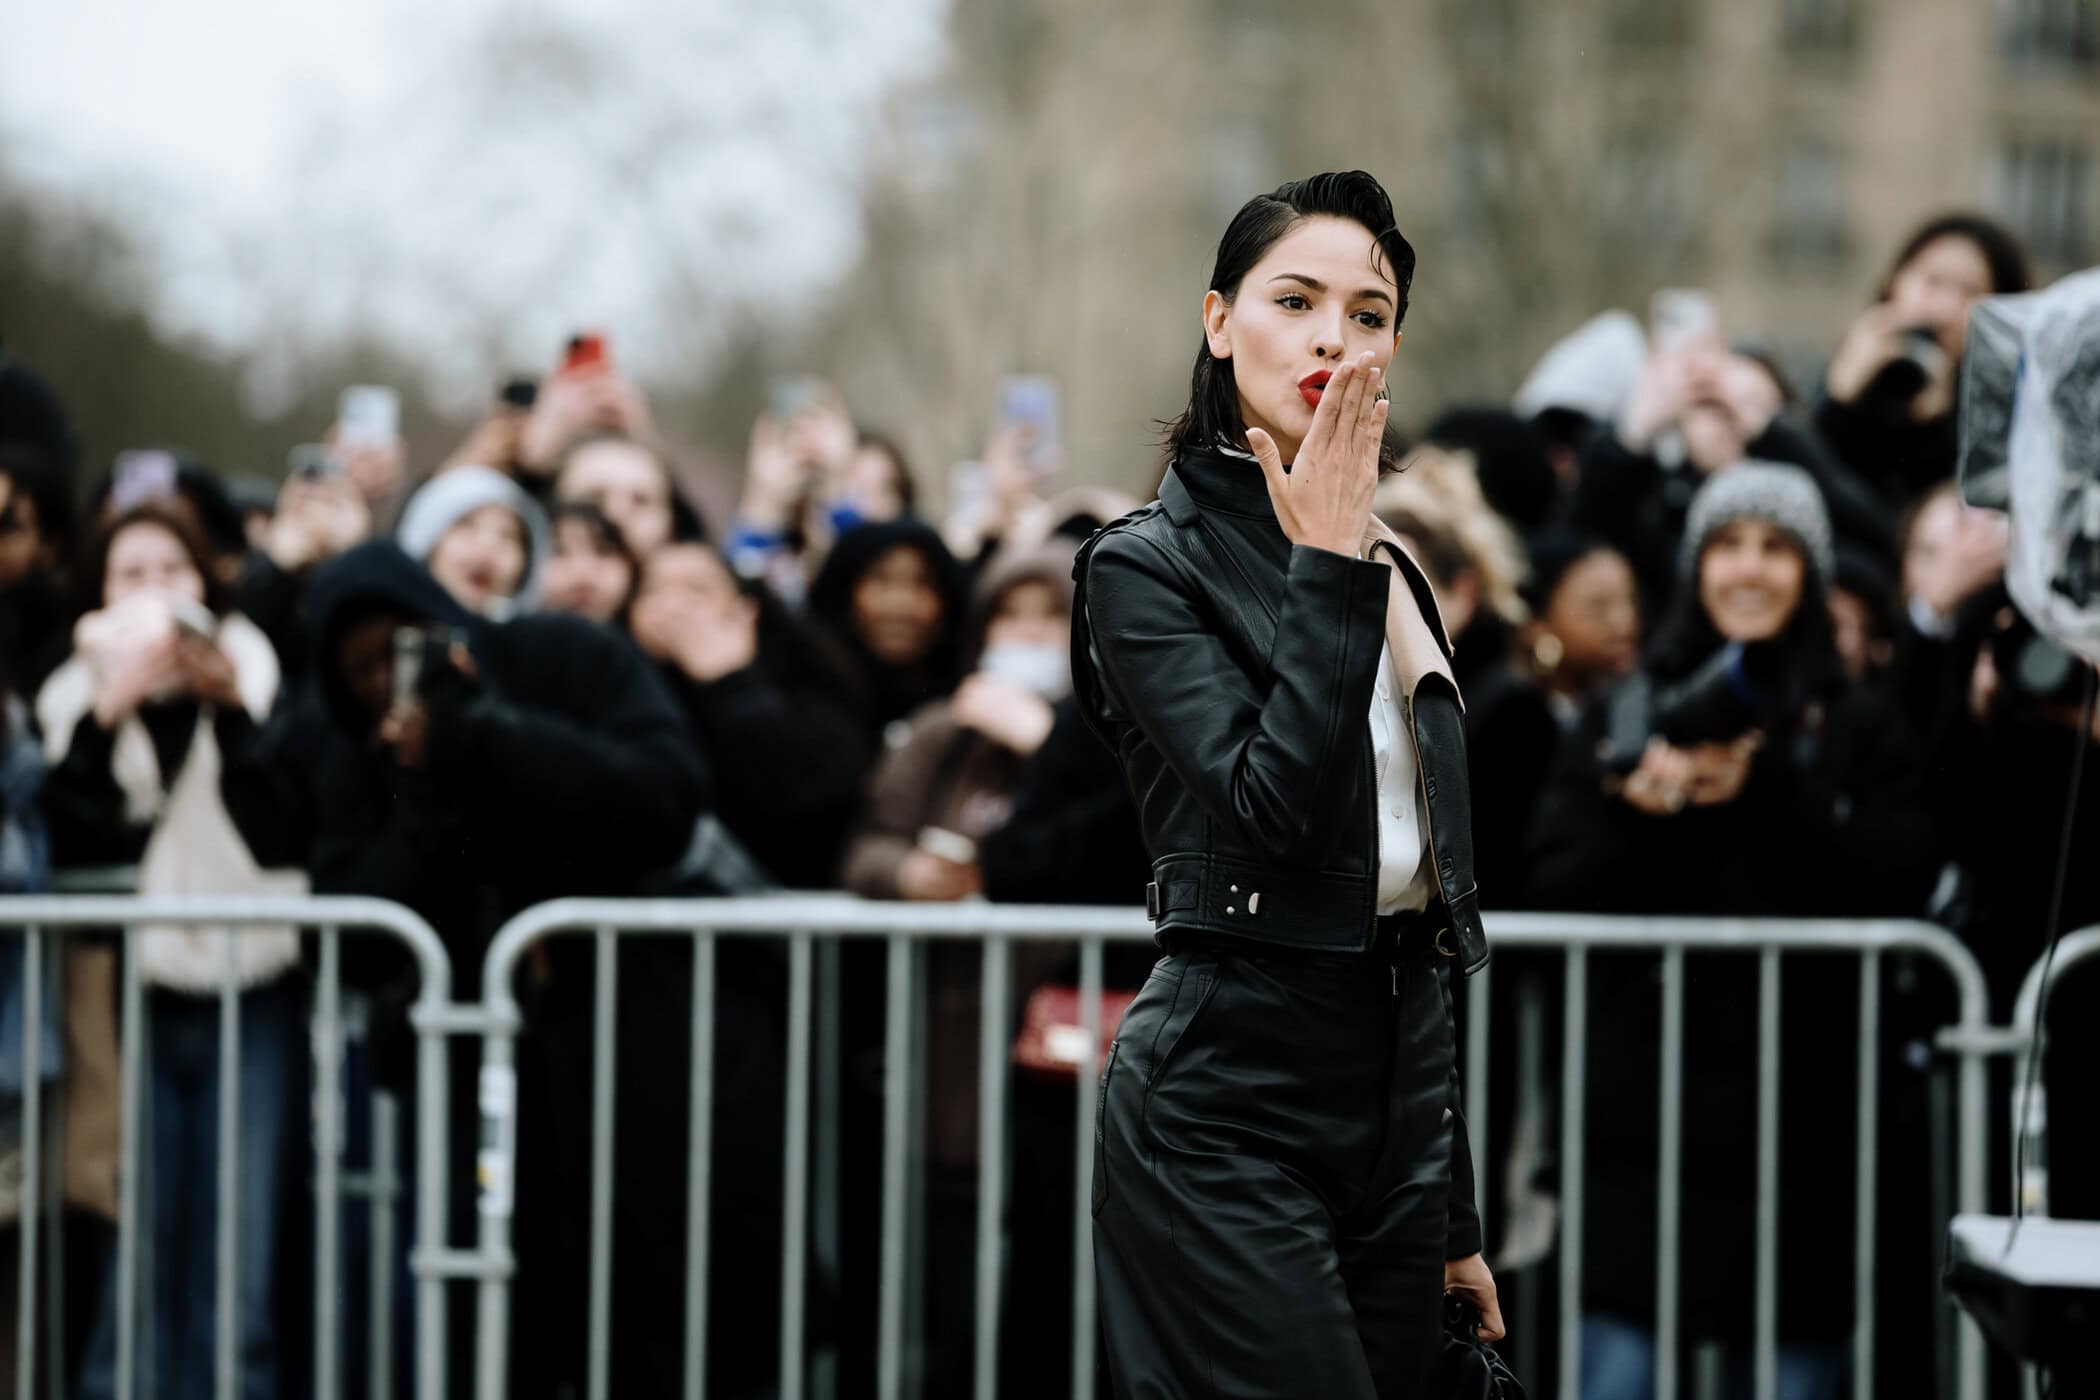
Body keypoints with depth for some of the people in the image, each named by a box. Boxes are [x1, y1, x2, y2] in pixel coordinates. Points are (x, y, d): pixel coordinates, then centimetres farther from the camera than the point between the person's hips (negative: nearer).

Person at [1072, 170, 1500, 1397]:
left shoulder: (1392, 572, 16)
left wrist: (1455, 1216, 19)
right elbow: (1274, 809, -20)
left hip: (1394, 1081, 7)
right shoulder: (1147, 568, -5)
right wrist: (1328, 561, -14)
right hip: (1230, 1101, -7)